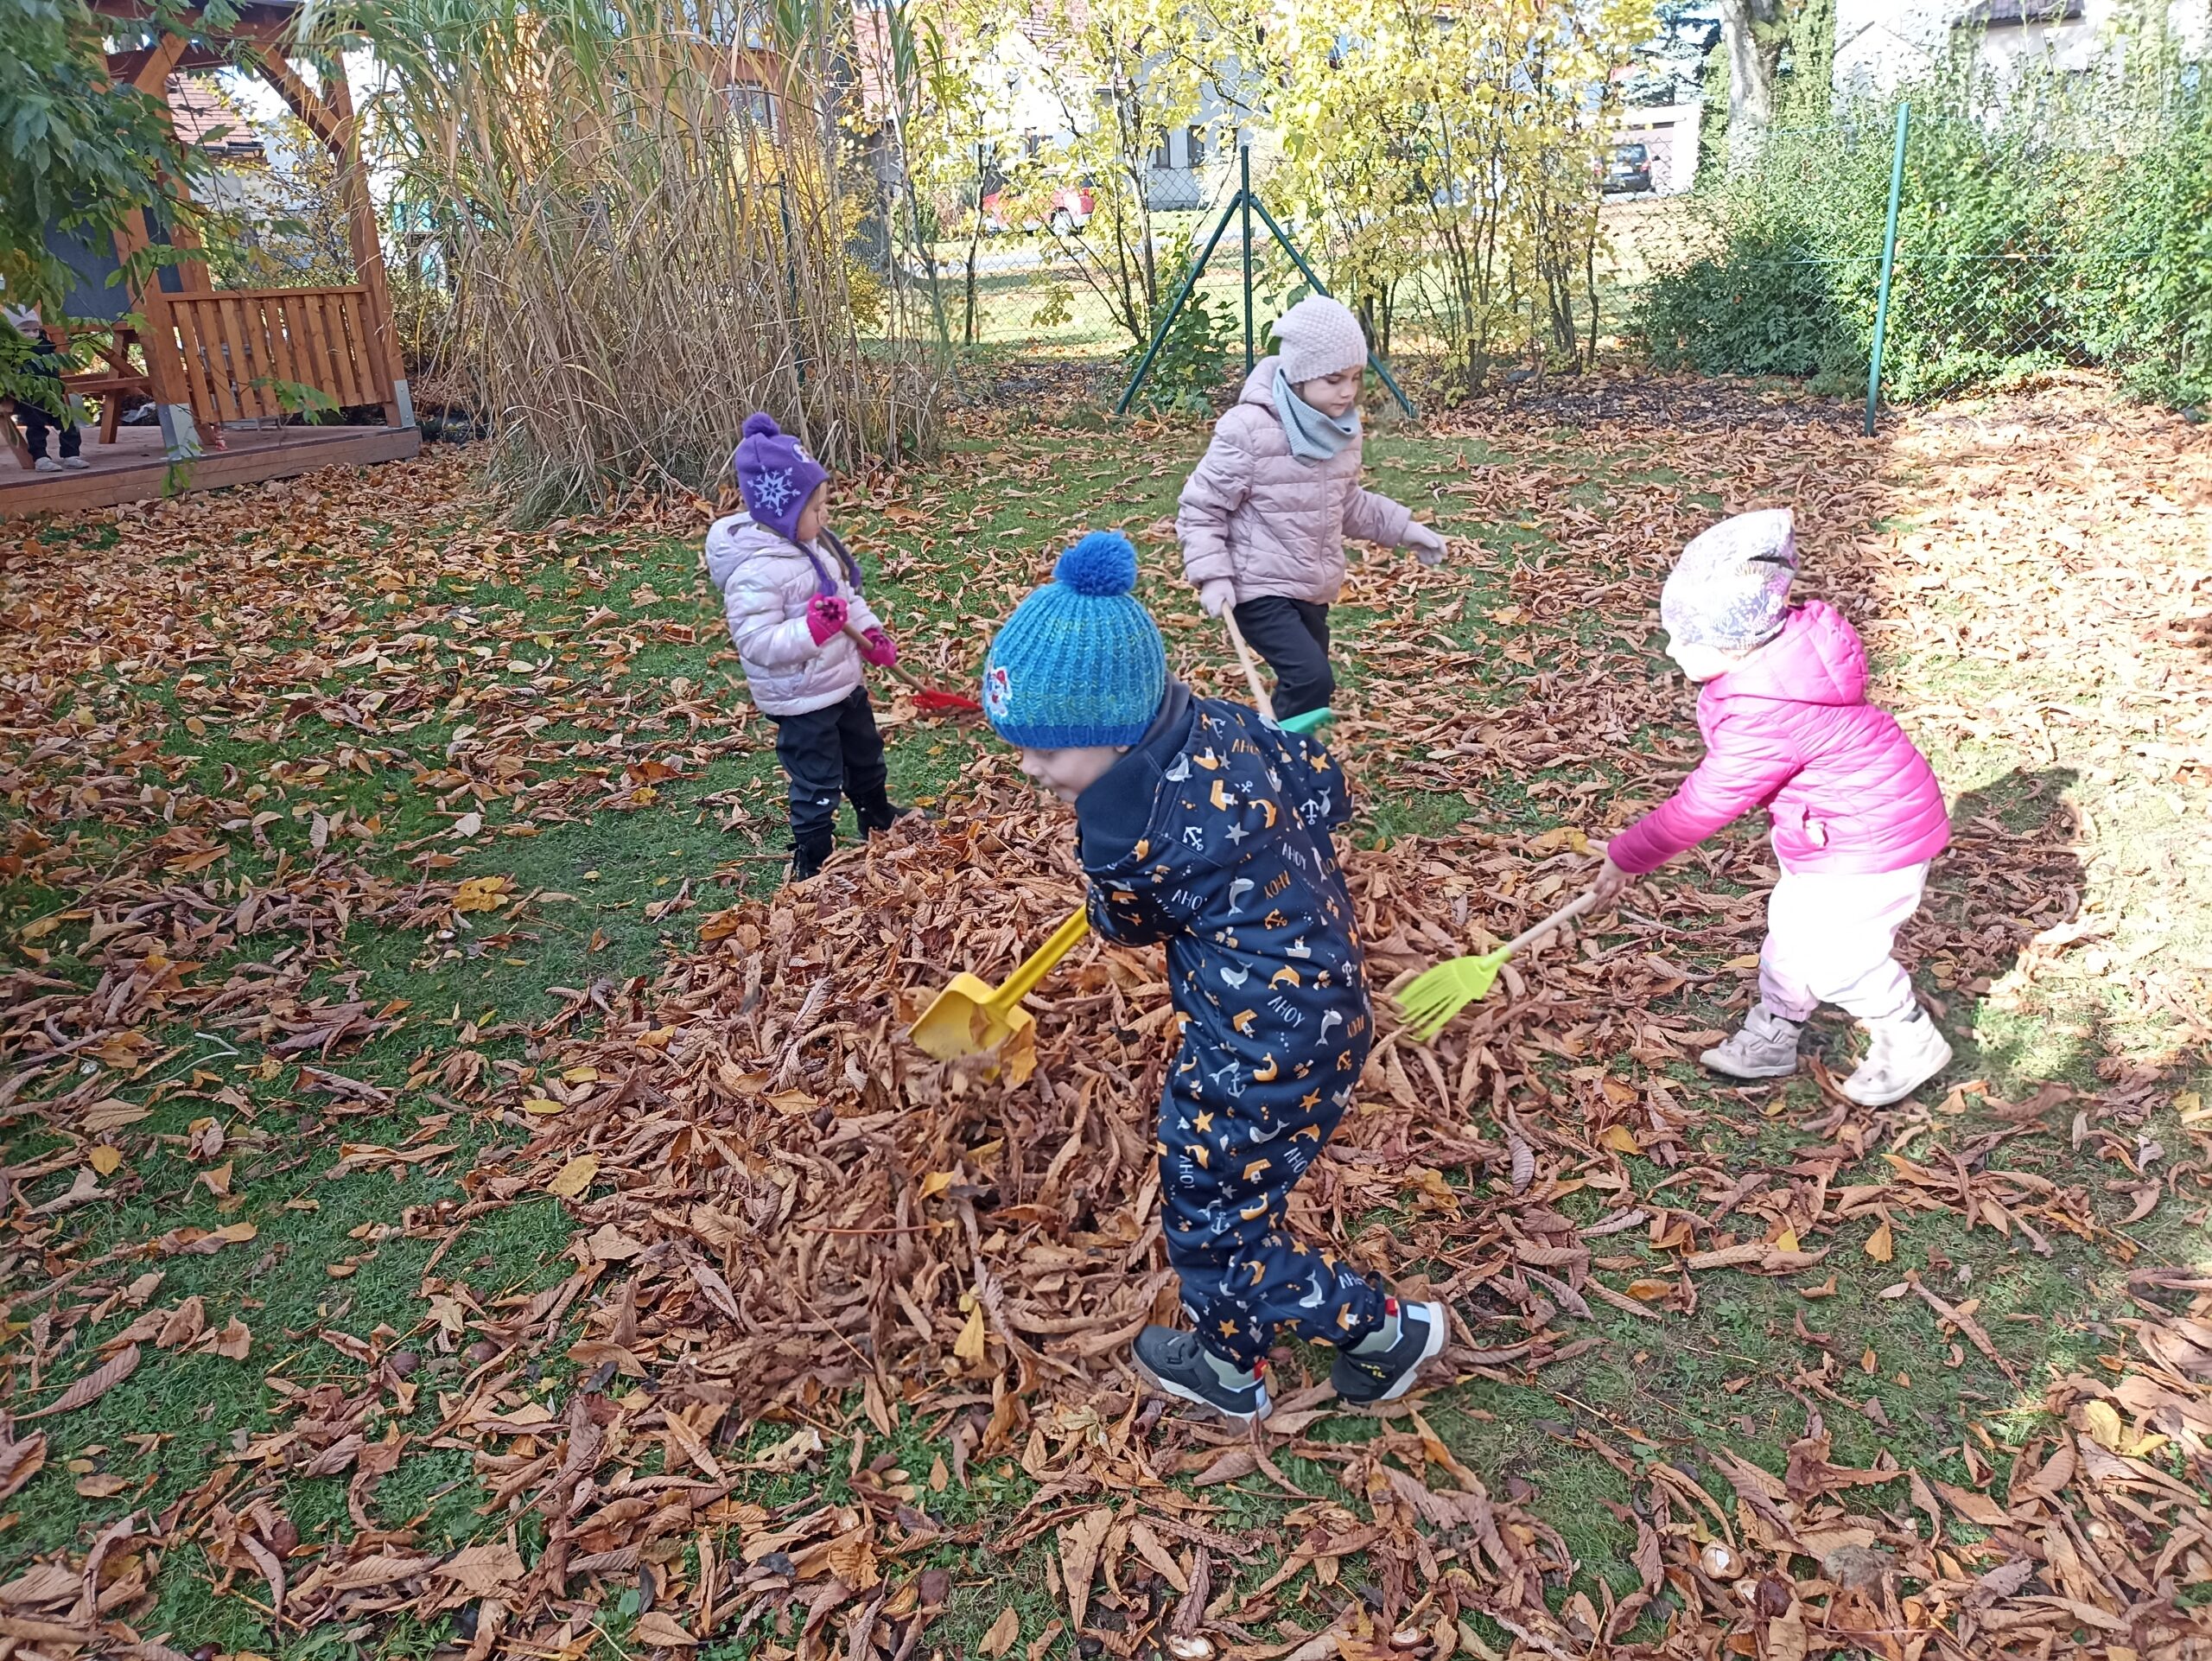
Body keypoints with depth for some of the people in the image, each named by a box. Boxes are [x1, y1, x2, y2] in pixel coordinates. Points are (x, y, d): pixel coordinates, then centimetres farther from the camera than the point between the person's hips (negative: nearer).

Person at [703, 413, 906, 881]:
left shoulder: (815, 542, 1)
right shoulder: (755, 573, -29)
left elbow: (849, 595, 13)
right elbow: (757, 643, -31)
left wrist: (871, 634, -1)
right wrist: (813, 627, -39)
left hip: (845, 681, 9)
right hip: (802, 701, -9)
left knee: (866, 757, 29)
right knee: (818, 785, 4)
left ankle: (880, 821, 53)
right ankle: (812, 867, 21)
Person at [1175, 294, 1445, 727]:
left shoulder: (1341, 427, 4)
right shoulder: (1248, 429, -21)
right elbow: (1199, 509, -14)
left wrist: (1400, 527, 11)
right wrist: (1211, 576, -24)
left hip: (1313, 589, 8)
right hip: (1260, 588, -8)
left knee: (1303, 685, 15)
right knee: (1311, 679, -22)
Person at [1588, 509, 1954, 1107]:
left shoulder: (1767, 716, -35)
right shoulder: (1776, 652, -7)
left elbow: (1705, 803, -27)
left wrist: (1628, 856, -17)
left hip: (1873, 834, -10)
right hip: (1852, 812, 10)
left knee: (1832, 954, -6)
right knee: (1791, 928, 17)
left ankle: (1913, 1043, 19)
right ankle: (1770, 1040, 33)